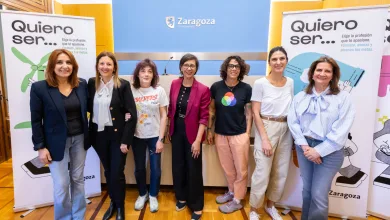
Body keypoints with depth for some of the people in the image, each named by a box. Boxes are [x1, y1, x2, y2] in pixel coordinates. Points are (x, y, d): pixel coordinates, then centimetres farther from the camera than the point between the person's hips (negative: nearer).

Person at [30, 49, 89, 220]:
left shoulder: (82, 84, 0)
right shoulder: (39, 87, -10)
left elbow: (87, 110, 5)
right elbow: (36, 121, -7)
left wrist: (88, 136, -1)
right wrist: (40, 147, -8)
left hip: (79, 139, 3)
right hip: (56, 143, -3)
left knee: (78, 179, 16)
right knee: (61, 185, 5)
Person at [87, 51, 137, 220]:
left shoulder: (123, 85, -10)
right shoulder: (92, 83, 2)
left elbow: (132, 115, -12)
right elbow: (89, 108, 6)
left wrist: (126, 140, -14)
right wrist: (89, 134, -4)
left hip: (117, 134, -4)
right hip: (99, 134, 4)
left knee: (117, 173, 4)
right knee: (107, 171, 17)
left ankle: (120, 206, 28)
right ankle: (112, 202, 39)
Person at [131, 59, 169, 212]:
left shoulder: (159, 91, -7)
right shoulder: (131, 91, -5)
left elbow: (163, 116, -4)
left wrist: (161, 139, -7)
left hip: (154, 136, -1)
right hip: (137, 136, 1)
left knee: (155, 168, 8)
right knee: (139, 168, 14)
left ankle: (153, 196, 32)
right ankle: (142, 194, 38)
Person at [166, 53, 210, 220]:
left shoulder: (203, 90, -13)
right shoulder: (174, 84, 0)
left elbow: (204, 117, -13)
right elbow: (171, 109, 8)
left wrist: (197, 140, -16)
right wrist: (169, 130, 8)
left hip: (192, 134, -4)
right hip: (176, 132, 4)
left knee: (194, 170, 6)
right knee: (178, 166, 16)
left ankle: (197, 206, 24)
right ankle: (181, 197, 38)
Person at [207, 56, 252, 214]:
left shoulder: (246, 88, -6)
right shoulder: (216, 87, -3)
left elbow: (249, 112, 0)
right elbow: (211, 110, 5)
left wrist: (248, 133, -1)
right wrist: (209, 130, 5)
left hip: (239, 135, -2)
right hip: (220, 134, 2)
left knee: (241, 169, 9)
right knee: (227, 168, 18)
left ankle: (237, 200, 28)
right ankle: (231, 192, 41)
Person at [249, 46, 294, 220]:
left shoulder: (290, 83, 6)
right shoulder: (260, 83, -10)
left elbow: (291, 109, 13)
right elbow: (255, 113, -10)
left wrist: (293, 132, 5)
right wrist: (264, 138, -14)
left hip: (285, 130, 5)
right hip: (266, 128, -5)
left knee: (281, 173, 14)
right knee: (262, 173, -2)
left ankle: (270, 205, 36)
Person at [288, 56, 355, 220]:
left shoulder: (343, 97, -5)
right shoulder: (300, 97, 5)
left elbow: (341, 130, -11)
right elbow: (292, 122, 0)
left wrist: (319, 151, -14)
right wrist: (304, 145, -11)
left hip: (329, 151, -3)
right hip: (304, 147, 3)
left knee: (318, 195, -3)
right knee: (307, 191, 14)